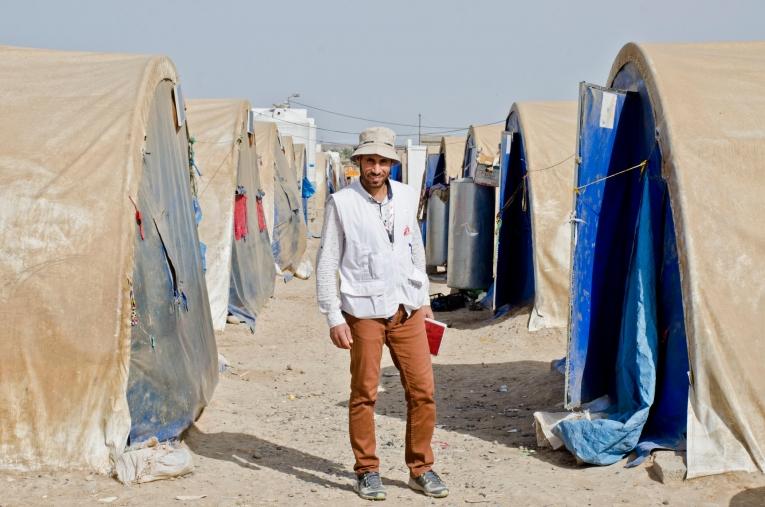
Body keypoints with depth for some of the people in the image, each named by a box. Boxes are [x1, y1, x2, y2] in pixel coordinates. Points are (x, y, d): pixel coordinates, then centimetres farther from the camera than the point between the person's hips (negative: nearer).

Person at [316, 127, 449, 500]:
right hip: (364, 312, -4)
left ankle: (421, 469, 18)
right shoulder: (342, 203, -6)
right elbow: (326, 264, -5)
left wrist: (424, 298, 19)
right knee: (364, 394, 2)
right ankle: (367, 472, 16)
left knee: (423, 390, 4)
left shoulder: (407, 197, 8)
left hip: (407, 310, 4)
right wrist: (334, 318, -9)